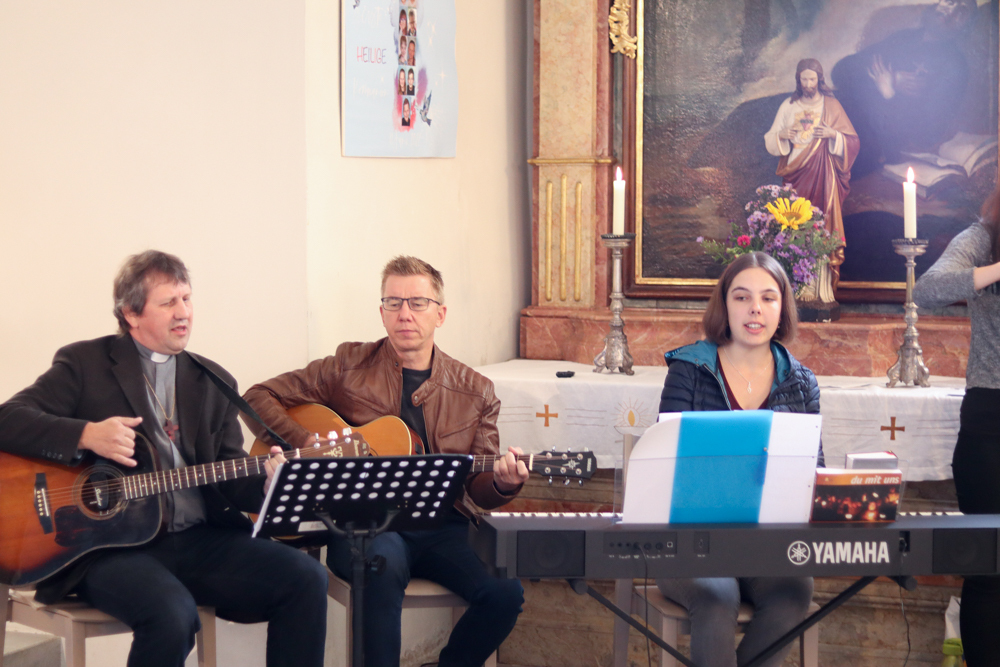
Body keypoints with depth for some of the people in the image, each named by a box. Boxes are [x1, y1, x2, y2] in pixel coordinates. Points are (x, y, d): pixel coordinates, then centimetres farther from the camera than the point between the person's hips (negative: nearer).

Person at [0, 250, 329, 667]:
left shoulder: (213, 381, 18)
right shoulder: (85, 364, 6)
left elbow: (229, 478, 14)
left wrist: (264, 481, -10)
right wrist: (87, 435, -17)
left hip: (202, 538, 5)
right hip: (110, 544, -4)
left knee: (306, 578, -17)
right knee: (171, 614, -35)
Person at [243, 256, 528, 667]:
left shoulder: (475, 392, 12)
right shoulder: (349, 367, 7)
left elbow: (478, 488, 12)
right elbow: (258, 398, 7)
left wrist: (502, 484, -12)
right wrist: (310, 446, -8)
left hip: (441, 528, 3)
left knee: (506, 592, -23)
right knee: (384, 564, -38)